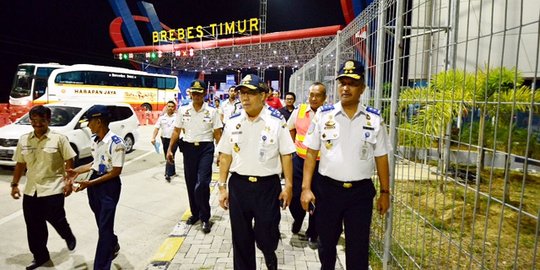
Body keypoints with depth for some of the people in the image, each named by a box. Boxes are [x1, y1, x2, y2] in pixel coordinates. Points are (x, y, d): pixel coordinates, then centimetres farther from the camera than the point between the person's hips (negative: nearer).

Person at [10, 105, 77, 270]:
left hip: (53, 189, -4)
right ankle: (40, 256, 27)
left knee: (56, 220, 3)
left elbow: (69, 162, -5)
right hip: (30, 191, 5)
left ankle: (69, 237, 36)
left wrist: (68, 182, -13)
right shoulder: (23, 140, 6)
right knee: (34, 227, 10)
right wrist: (14, 184, 9)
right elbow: (20, 164, 13)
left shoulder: (59, 139, -7)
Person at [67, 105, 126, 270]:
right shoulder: (94, 140, 5)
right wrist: (78, 171, 6)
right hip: (94, 184, 8)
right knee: (101, 222, 21)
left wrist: (89, 183, -22)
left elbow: (116, 171, -20)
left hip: (109, 185, -8)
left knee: (105, 225, 0)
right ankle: (112, 246, 47)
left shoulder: (116, 143, -21)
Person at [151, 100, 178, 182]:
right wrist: (153, 138, -6)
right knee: (167, 157, 12)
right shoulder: (162, 117, 8)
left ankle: (168, 174, -13)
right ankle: (172, 172, 28)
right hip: (165, 139, 5)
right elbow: (157, 128, 5)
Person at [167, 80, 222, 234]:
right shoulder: (183, 110, 6)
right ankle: (195, 213, 30)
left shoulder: (212, 111, 0)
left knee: (202, 184, -11)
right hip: (188, 148, 3)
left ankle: (205, 218, 6)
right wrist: (170, 149, 3)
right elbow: (176, 131, 9)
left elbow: (217, 134, 0)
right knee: (190, 184, 11)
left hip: (206, 148, -3)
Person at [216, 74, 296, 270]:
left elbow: (286, 155, -3)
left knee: (266, 235, 8)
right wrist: (222, 187, 4)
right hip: (238, 185, 3)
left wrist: (288, 186, -5)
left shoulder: (276, 120, -5)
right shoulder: (233, 121, 3)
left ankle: (269, 254, 43)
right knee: (241, 238, 13)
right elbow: (225, 156, 6)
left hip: (268, 185, -2)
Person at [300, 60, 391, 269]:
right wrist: (306, 188, -6)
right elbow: (311, 153, -1)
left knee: (358, 248, 10)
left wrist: (385, 192, 6)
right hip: (328, 189, 1)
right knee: (326, 242, 18)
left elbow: (381, 158, 4)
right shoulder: (323, 115, -3)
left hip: (361, 191, 0)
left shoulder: (374, 119, -1)